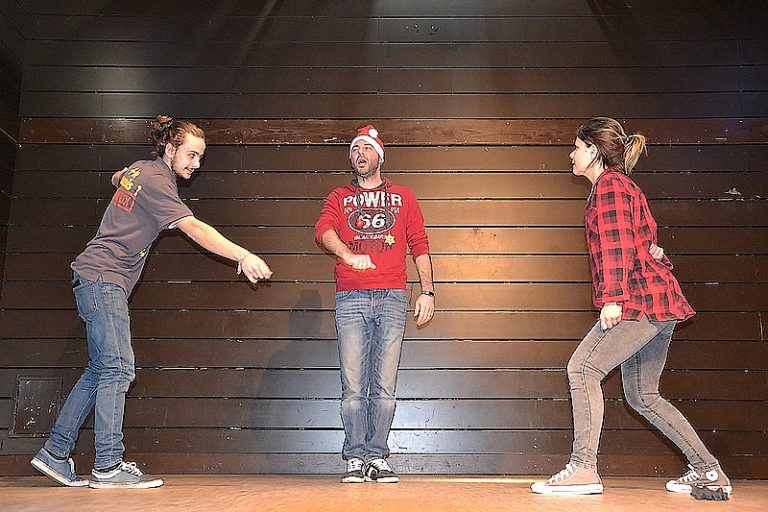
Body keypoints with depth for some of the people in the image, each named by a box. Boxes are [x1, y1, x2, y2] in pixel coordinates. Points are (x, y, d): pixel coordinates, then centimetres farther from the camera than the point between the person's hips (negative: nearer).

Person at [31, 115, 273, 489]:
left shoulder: (140, 169, 14)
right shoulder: (156, 181, -15)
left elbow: (117, 178, 40)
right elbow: (194, 228, -28)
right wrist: (243, 256, -36)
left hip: (99, 281, 10)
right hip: (102, 277, -10)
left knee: (100, 370, 10)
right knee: (118, 369, -12)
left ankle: (55, 453, 17)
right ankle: (108, 467, -11)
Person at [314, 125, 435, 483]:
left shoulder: (403, 197, 19)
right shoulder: (339, 198, 17)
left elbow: (419, 245, 15)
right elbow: (323, 230, -3)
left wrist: (427, 291, 3)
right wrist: (348, 254, -24)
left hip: (391, 297, 0)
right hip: (350, 298, 0)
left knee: (384, 386, -1)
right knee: (353, 385, -2)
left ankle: (378, 458, 5)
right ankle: (355, 459, 4)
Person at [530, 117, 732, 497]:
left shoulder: (609, 185, -5)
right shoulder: (622, 185, 27)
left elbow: (617, 244, -17)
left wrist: (612, 296, -23)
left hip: (640, 299, -10)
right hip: (656, 299, 10)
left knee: (582, 368, -14)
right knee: (642, 396, 13)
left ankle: (583, 468, -16)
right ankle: (708, 471, 18)